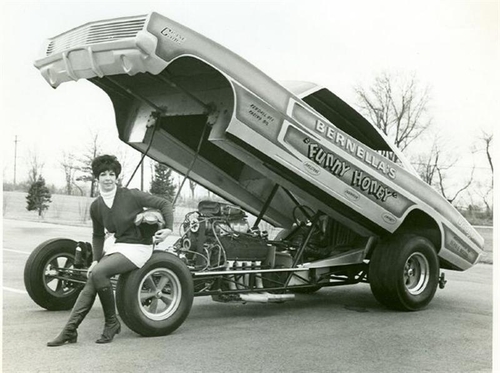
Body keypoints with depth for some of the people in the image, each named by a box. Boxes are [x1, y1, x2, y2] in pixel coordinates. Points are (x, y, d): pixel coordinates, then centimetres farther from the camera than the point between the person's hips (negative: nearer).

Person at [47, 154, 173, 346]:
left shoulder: (131, 196, -14)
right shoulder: (96, 206, 3)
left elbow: (164, 204, -8)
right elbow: (97, 235, 16)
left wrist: (168, 228, -20)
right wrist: (95, 260, 4)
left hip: (137, 247, -6)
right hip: (115, 245, 6)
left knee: (98, 273, -26)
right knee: (91, 282, -10)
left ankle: (111, 322, -10)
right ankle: (70, 330, -5)